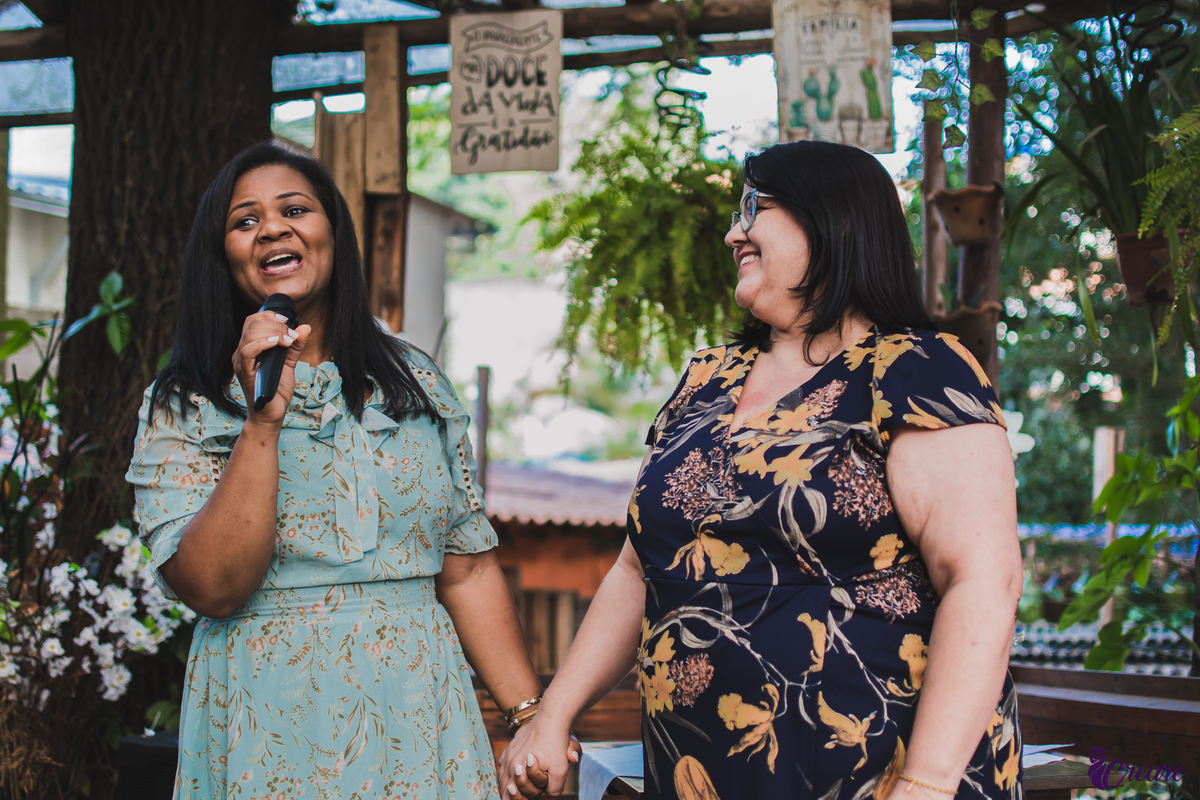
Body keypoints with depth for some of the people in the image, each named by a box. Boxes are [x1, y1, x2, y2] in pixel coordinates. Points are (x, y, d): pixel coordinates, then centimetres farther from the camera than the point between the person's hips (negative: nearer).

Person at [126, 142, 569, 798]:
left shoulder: (415, 383, 7)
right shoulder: (181, 409, -1)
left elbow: (467, 570, 5)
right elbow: (216, 589, -14)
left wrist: (531, 714, -3)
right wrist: (263, 420, -20)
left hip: (418, 716, 3)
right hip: (270, 729, -2)